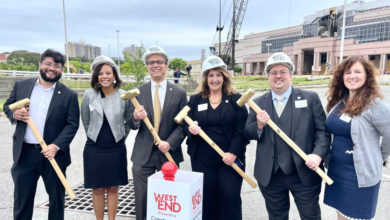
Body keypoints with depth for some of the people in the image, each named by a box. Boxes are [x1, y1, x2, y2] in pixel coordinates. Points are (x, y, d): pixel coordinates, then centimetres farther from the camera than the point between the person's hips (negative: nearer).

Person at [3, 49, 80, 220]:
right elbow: (7, 105, 16)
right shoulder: (21, 86, 6)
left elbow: (72, 124, -6)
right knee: (21, 199, 15)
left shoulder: (69, 95, -4)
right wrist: (14, 114, -8)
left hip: (53, 154, -2)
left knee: (57, 198, 13)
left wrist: (56, 146, -18)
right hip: (24, 153, 2)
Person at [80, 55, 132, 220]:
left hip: (116, 149, 0)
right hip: (94, 149, 0)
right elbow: (85, 122, 8)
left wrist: (118, 139, 8)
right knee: (98, 189, 10)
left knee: (113, 188, 11)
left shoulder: (124, 96, -6)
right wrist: (96, 138, 11)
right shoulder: (89, 95, -4)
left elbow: (129, 122, 6)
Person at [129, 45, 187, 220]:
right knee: (142, 199, 9)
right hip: (143, 154, 1)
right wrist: (135, 118, -20)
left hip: (169, 153, 0)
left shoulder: (179, 93, 0)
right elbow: (132, 125, 3)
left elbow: (182, 124, 0)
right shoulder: (138, 92, 3)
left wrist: (170, 143, -15)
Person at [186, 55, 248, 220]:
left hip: (230, 159, -1)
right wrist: (191, 129, -13)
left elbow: (242, 130, -4)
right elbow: (187, 124, 10)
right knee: (206, 199, 8)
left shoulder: (236, 100, 2)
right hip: (202, 159, 2)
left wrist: (234, 153, -14)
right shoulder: (195, 100, 8)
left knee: (230, 198, 2)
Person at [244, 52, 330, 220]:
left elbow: (322, 130, -2)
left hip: (304, 173, -1)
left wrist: (318, 154, -18)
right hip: (270, 175, 2)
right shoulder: (258, 103, 4)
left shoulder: (310, 98, 0)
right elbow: (247, 134, 4)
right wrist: (259, 125, -17)